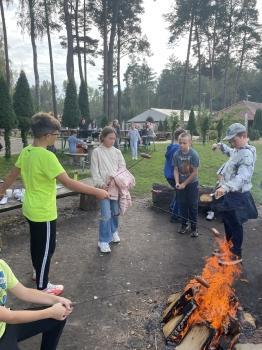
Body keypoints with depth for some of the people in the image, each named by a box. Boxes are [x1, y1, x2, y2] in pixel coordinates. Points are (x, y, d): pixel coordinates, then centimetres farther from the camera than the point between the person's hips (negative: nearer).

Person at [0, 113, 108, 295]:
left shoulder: (26, 152, -1)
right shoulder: (46, 156, -27)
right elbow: (68, 183, -30)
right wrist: (97, 191, -26)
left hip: (31, 209, 8)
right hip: (44, 212, -8)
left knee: (36, 243, 25)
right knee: (47, 248, 9)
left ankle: (38, 272, 47)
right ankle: (43, 286, 25)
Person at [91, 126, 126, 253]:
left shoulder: (117, 152, 8)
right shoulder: (97, 152, -2)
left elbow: (122, 168, 7)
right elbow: (95, 171, -6)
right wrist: (101, 184, -18)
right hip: (104, 187, -4)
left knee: (115, 212, 14)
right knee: (106, 215, -7)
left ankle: (113, 231, 39)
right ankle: (103, 241, 7)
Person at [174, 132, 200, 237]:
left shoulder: (194, 154, -19)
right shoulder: (176, 154, -10)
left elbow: (195, 172, -16)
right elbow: (176, 170, -3)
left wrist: (184, 184, -14)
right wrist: (177, 182, -15)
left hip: (192, 184, -3)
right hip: (180, 184, 3)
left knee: (193, 206, 5)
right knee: (182, 205, 12)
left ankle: (193, 227, 18)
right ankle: (184, 224, 28)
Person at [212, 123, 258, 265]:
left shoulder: (247, 154, -24)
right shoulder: (237, 150, 7)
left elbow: (242, 176, -39)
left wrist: (225, 187, -52)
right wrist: (221, 146, 23)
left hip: (237, 196, -10)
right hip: (229, 194, 10)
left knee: (235, 225, 4)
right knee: (227, 222, 22)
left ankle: (236, 255, 21)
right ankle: (228, 247, 41)